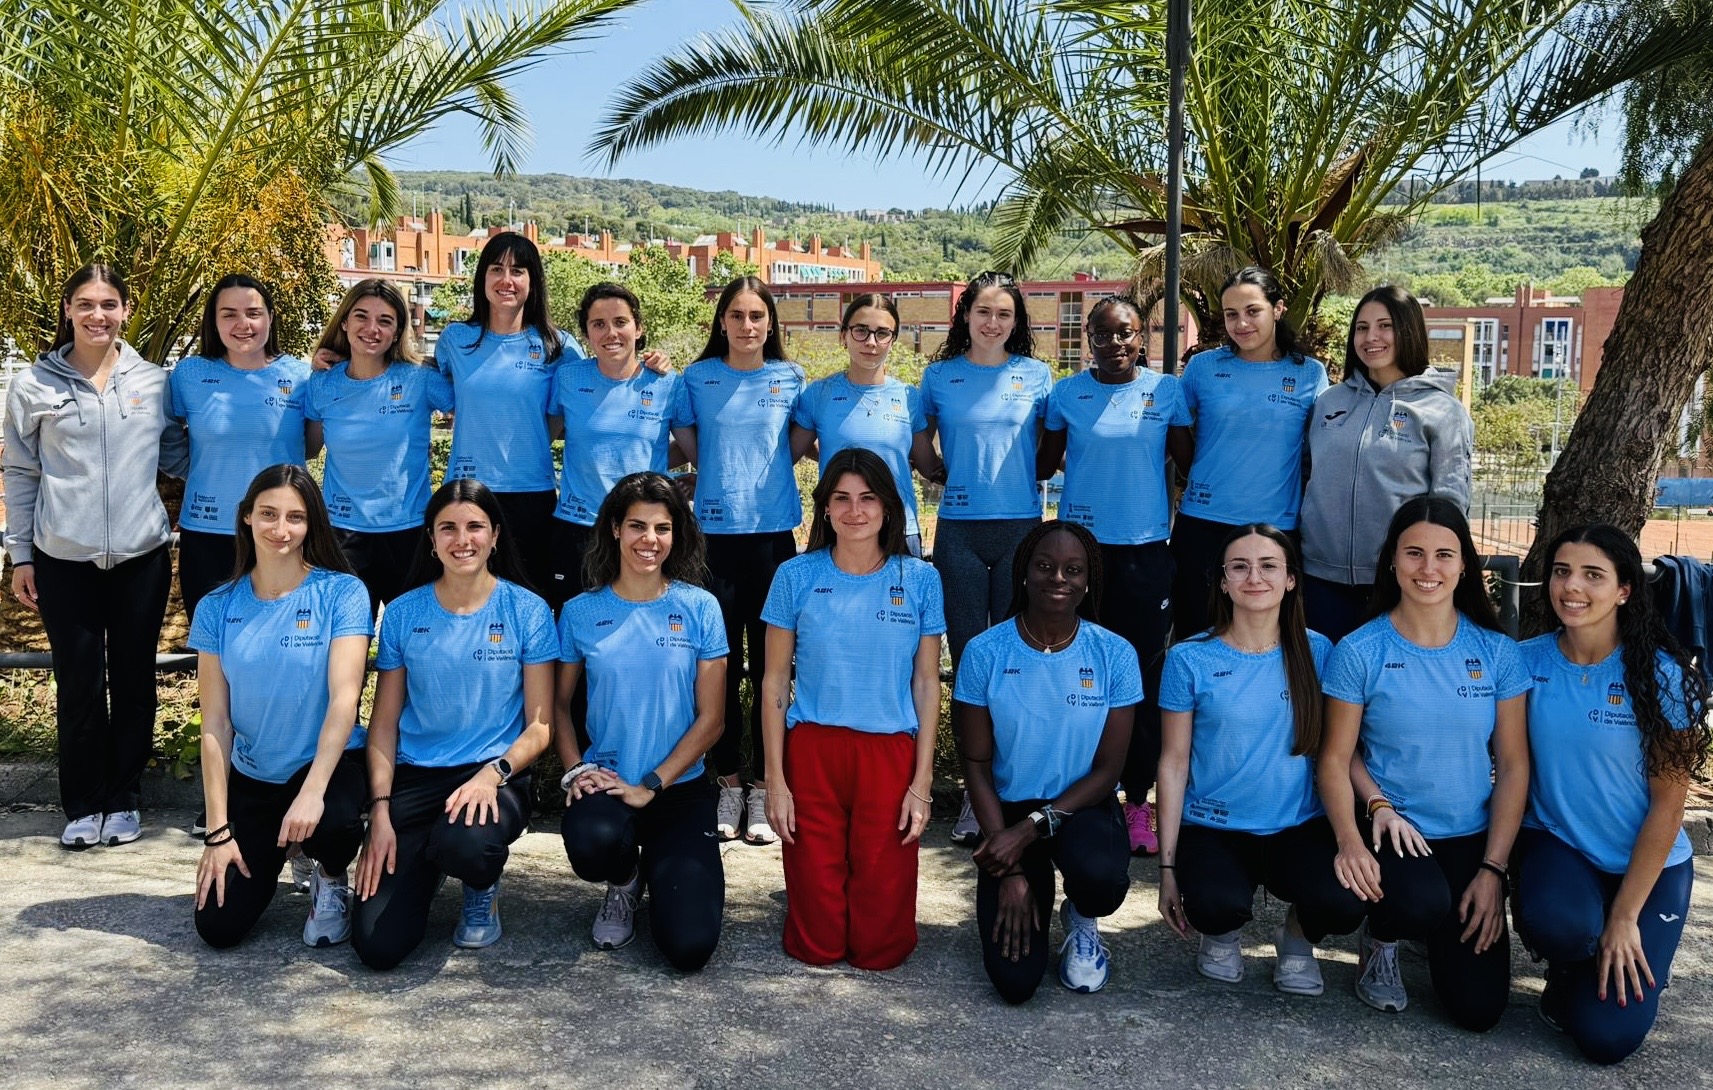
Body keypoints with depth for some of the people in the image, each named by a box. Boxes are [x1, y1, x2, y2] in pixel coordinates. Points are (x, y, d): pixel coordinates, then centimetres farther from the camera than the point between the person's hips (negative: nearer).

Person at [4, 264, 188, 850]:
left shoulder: (153, 382, 4)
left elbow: (173, 455, 14)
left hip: (141, 556, 1)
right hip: (64, 561, -1)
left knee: (133, 681, 8)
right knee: (78, 685, 3)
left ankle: (124, 799, 22)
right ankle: (84, 806, 17)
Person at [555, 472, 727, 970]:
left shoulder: (699, 608, -2)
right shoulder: (582, 612, 1)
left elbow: (710, 717, -3)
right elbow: (558, 703, 10)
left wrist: (651, 786, -12)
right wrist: (575, 770, -8)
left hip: (680, 788, -1)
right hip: (604, 782, 1)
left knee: (690, 947, -16)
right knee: (592, 844, -37)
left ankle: (662, 872, 21)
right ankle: (625, 881, 4)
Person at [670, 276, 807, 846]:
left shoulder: (790, 379, 6)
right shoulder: (698, 378, 5)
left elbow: (799, 446, 13)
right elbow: (687, 445, 11)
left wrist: (761, 475, 1)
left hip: (774, 532, 0)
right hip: (716, 532, 0)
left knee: (769, 665, 2)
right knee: (722, 664, 3)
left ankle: (763, 788, 11)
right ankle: (728, 784, 14)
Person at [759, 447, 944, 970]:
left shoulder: (919, 580, 1)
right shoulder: (796, 576, 0)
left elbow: (926, 685, 4)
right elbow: (774, 683, 3)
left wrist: (921, 783, -2)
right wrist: (775, 780, -1)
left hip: (890, 755, 0)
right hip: (812, 752, 0)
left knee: (881, 945, 3)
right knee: (816, 945, 3)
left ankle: (875, 947, 36)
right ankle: (820, 943, 37)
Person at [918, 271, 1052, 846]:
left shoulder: (1036, 376, 6)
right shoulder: (939, 376, 7)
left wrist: (1029, 478, 1)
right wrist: (938, 473, 5)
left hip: (1022, 527, 0)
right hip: (959, 530, 0)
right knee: (968, 656, 1)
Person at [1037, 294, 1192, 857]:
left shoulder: (1167, 391, 3)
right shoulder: (1067, 394, 5)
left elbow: (1188, 461, 9)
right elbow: (1045, 463, 14)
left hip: (1145, 547, -1)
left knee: (1142, 672, 3)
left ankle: (1138, 800, 14)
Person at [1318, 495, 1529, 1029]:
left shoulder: (1497, 652, -1)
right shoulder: (1359, 653, -7)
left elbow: (1513, 766, 1)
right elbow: (1335, 759, -6)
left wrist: (1493, 870, -7)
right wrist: (1350, 840, -24)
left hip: (1471, 839, 3)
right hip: (1391, 830, -2)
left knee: (1479, 1008, -8)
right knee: (1424, 903, -37)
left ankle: (1439, 936, 27)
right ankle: (1381, 937, 2)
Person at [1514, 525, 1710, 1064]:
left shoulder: (1661, 676, -14)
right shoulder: (1527, 662, -8)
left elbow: (1668, 802, -10)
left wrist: (1625, 917, -12)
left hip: (1646, 863, -1)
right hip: (1556, 843, 1)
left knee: (1608, 1036, -14)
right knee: (1558, 924, -34)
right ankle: (1567, 970, 5)